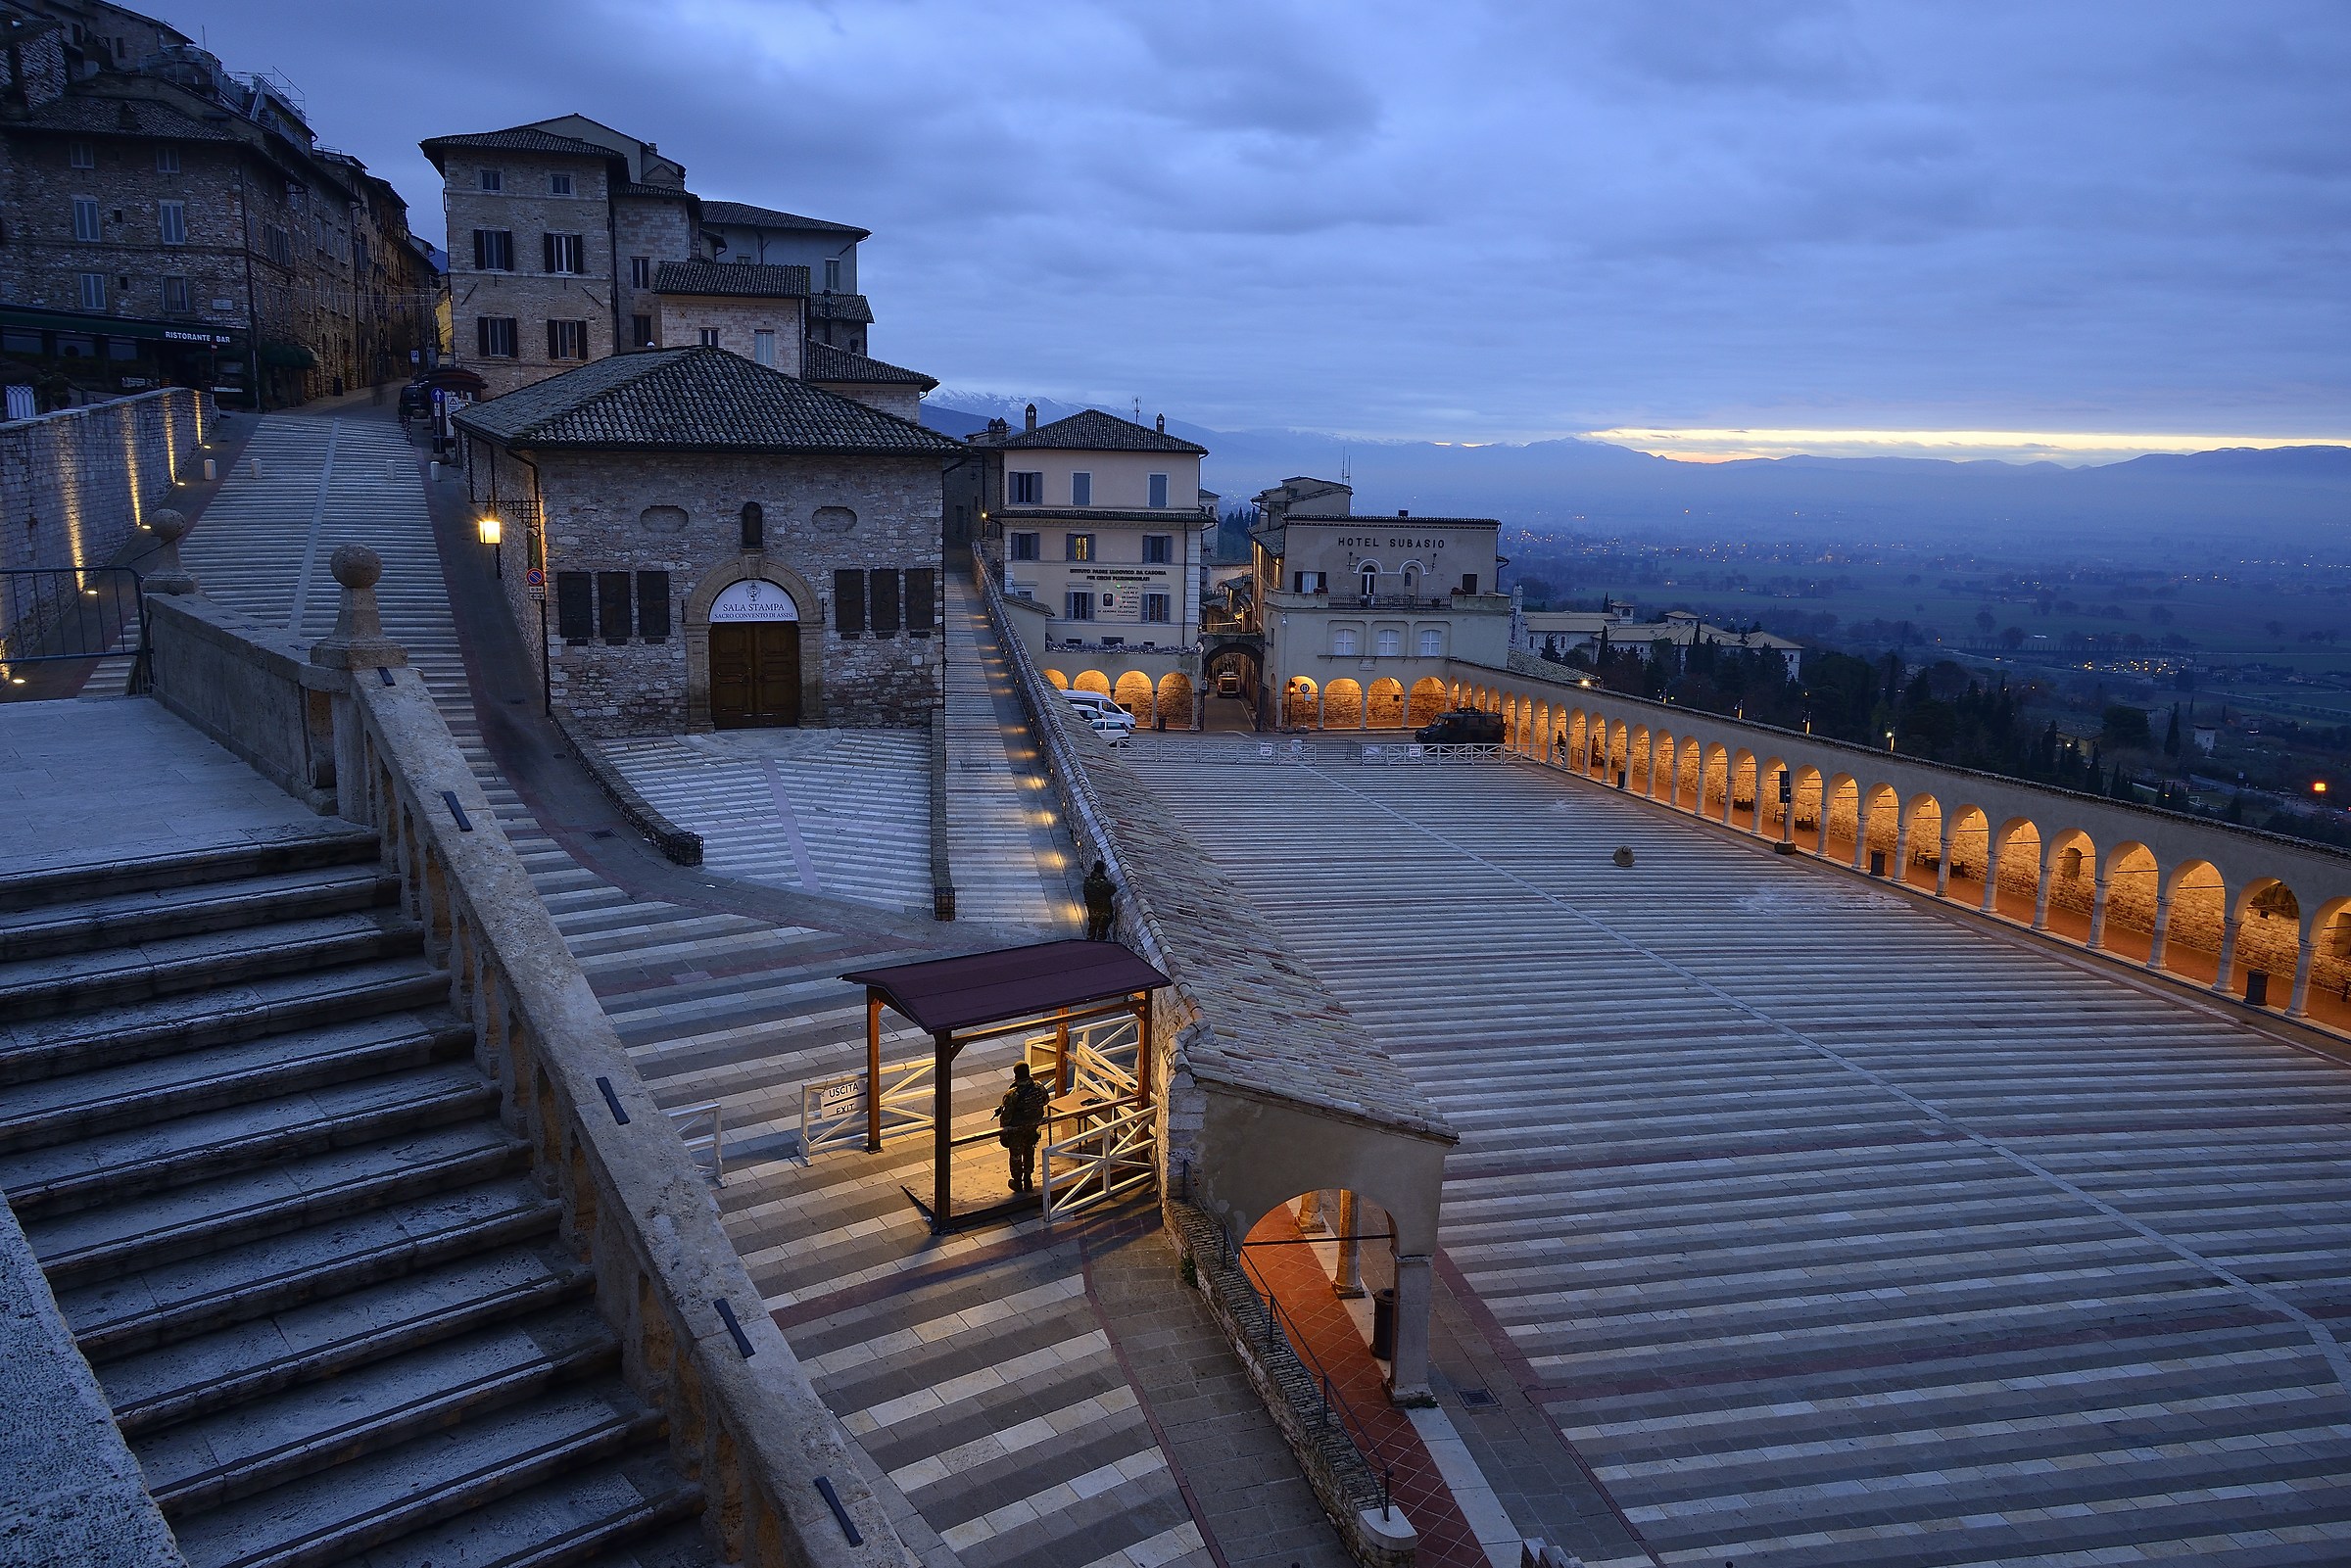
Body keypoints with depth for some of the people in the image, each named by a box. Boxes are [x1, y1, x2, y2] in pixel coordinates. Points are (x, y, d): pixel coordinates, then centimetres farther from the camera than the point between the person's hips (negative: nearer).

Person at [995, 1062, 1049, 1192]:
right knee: (1029, 1153, 25)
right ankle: (1028, 1181, 39)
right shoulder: (1039, 1087, -18)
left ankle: (1018, 1183, 35)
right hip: (1033, 1127, 4)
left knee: (1016, 1156, 19)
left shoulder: (1012, 1094, -32)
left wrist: (1003, 1133, -7)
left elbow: (1006, 1116, -22)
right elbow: (1045, 1101, 4)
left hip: (1016, 1130, -4)